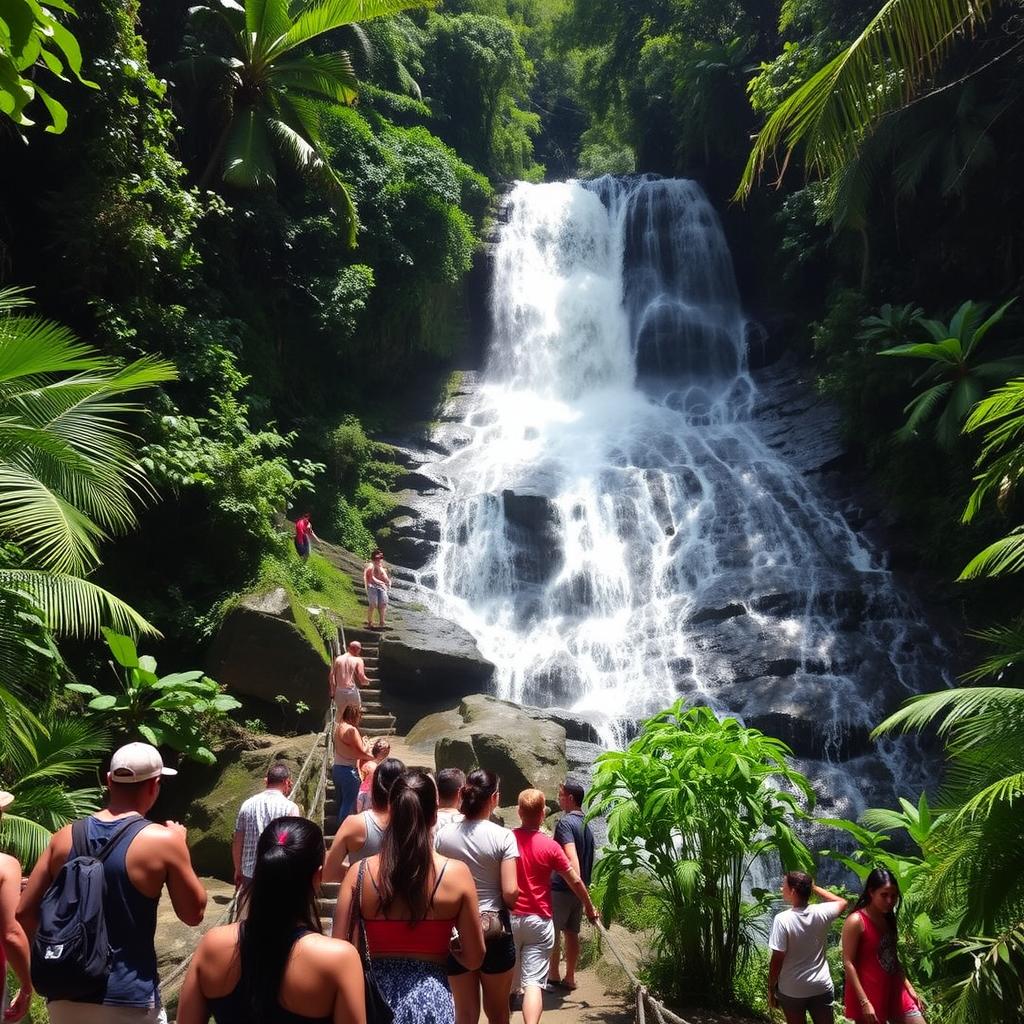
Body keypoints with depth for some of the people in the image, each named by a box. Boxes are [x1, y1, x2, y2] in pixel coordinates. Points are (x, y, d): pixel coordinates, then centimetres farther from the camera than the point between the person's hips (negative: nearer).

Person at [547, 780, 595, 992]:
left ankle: (553, 976, 7)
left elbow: (572, 857, -27)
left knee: (552, 932, 2)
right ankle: (570, 977, 17)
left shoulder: (565, 822, -15)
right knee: (572, 932, 12)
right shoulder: (586, 825, 12)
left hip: (561, 887, -8)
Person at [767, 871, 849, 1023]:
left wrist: (771, 988, -3)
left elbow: (777, 960, -16)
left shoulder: (782, 919, -20)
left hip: (791, 990, -3)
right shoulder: (821, 913, -9)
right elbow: (843, 902, 13)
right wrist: (814, 887, 12)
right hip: (821, 987, 3)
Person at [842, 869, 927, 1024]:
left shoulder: (888, 920, 9)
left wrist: (910, 989, 12)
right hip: (868, 995, -7)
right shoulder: (856, 921, -14)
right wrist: (864, 1002, -20)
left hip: (894, 992, 7)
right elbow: (848, 964, -16)